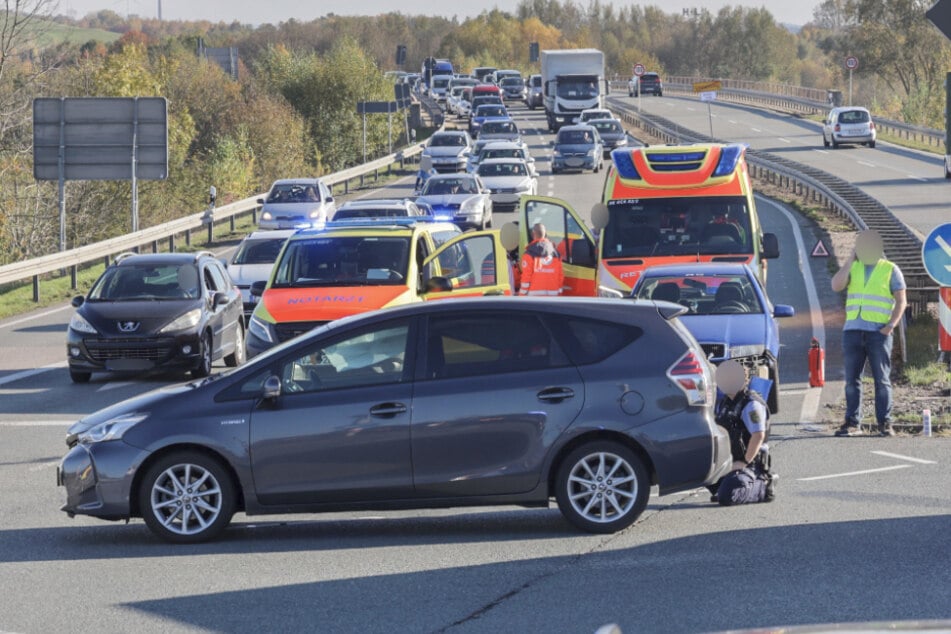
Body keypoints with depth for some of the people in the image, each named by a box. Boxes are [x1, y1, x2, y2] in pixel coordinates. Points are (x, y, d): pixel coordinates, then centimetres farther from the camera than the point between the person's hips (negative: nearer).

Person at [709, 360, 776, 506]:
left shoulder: (751, 404, -14)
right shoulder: (723, 403, 14)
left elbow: (758, 435, -23)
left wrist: (745, 462, -22)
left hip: (749, 464, -9)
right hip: (727, 461, 9)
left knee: (726, 497, -28)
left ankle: (764, 487, -3)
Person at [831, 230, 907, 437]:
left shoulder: (890, 270, 5)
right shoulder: (852, 268, 13)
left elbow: (901, 301, 3)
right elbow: (836, 286, -3)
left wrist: (891, 325, -11)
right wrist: (850, 261, -5)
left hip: (878, 332, -3)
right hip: (853, 331, 3)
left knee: (882, 379, -2)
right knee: (852, 379, 2)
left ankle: (885, 423, 1)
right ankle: (852, 423, 6)